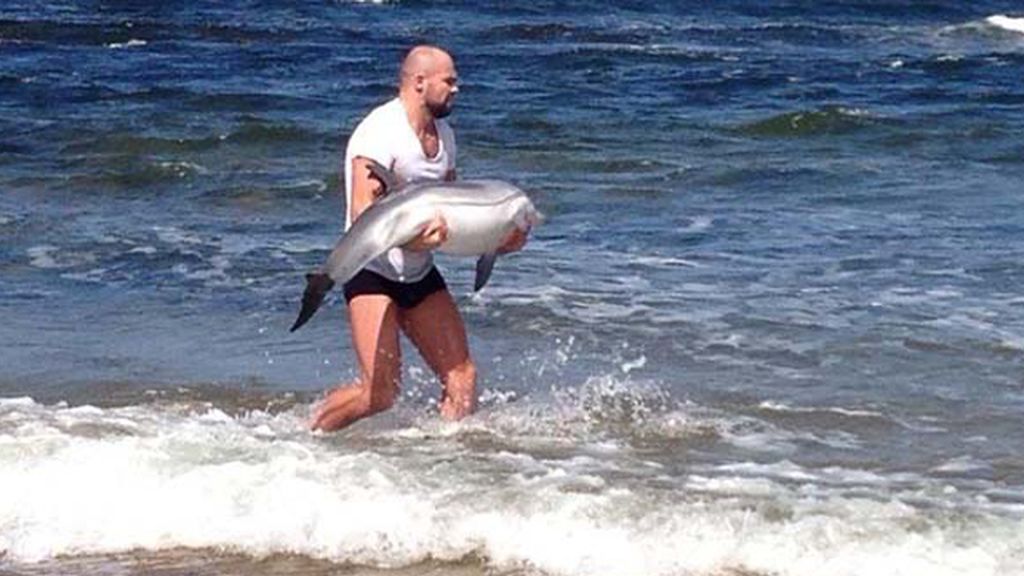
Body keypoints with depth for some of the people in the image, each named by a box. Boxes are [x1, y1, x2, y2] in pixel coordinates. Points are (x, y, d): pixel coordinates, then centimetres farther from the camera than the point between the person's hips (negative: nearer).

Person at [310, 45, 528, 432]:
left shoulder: (443, 135, 11)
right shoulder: (381, 132, -17)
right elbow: (363, 214, -26)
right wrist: (409, 238, -43)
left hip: (420, 274, 8)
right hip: (372, 272, -8)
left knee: (462, 377, -1)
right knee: (379, 393, -14)